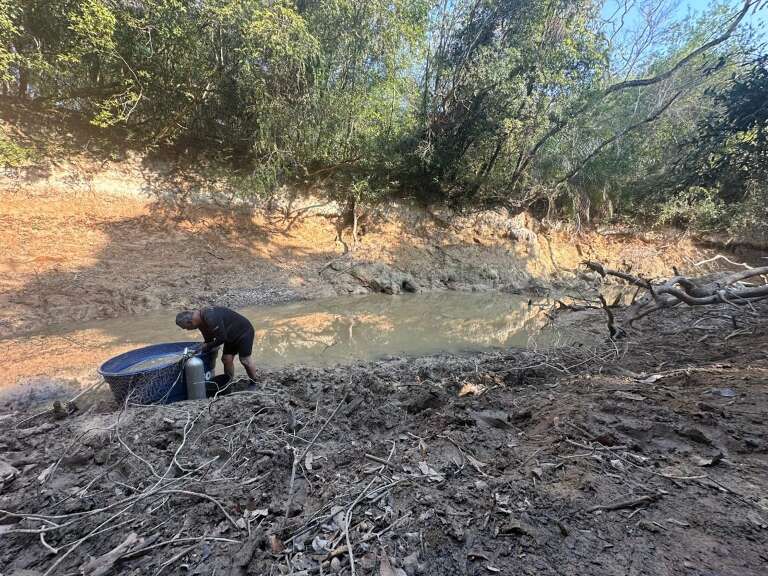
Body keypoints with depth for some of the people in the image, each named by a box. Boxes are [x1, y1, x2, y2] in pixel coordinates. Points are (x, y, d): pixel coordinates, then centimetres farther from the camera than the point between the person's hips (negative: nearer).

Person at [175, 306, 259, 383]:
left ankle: (254, 383, 9)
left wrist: (207, 347, -15)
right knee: (226, 359, 5)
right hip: (231, 335, 9)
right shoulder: (201, 321, 0)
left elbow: (221, 338, -29)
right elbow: (208, 341, 11)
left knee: (245, 359, -7)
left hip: (244, 331, -9)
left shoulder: (211, 318, -32)